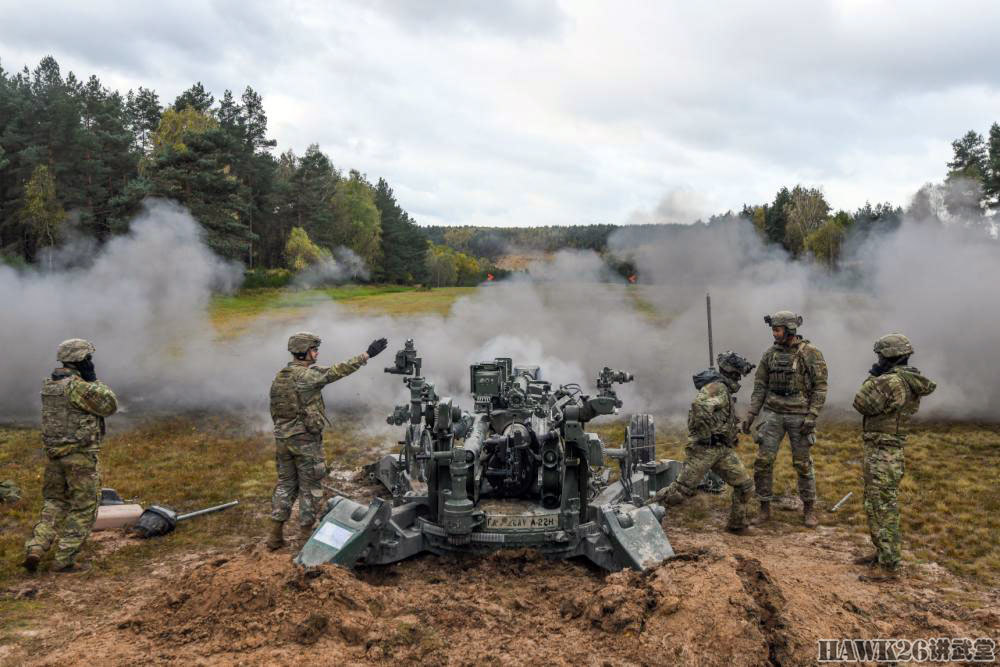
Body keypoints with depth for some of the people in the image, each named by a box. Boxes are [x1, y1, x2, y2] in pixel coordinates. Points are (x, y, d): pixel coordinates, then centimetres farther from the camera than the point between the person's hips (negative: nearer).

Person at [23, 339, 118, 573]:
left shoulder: (48, 385, 7)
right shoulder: (79, 387, -18)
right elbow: (109, 406, -8)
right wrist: (94, 380, -3)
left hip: (54, 454, 7)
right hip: (81, 457, -7)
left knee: (54, 503, 21)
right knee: (83, 510, 5)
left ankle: (35, 548, 6)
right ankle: (64, 560, 7)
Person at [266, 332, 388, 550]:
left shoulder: (279, 377, 8)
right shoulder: (307, 375, -17)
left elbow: (274, 411, 13)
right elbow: (338, 371, -21)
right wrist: (367, 354, -19)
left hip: (282, 440, 8)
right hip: (306, 440, -8)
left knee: (285, 484, 16)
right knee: (310, 488, 5)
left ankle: (275, 535, 17)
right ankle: (307, 535, 13)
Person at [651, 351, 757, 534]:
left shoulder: (725, 389, 18)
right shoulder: (717, 387, -14)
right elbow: (700, 406, -34)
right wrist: (708, 434, -24)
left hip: (723, 449, 9)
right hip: (704, 448, -9)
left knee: (745, 486, 5)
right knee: (682, 490, -5)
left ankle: (736, 524, 19)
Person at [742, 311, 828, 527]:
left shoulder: (811, 353, -8)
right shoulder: (770, 353, 4)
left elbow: (820, 387, -8)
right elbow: (760, 386, 7)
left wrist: (812, 417, -16)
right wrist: (751, 414, 1)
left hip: (800, 416, -3)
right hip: (773, 414, 3)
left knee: (803, 464, 4)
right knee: (763, 461, -3)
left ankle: (809, 510, 21)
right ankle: (765, 509, 9)